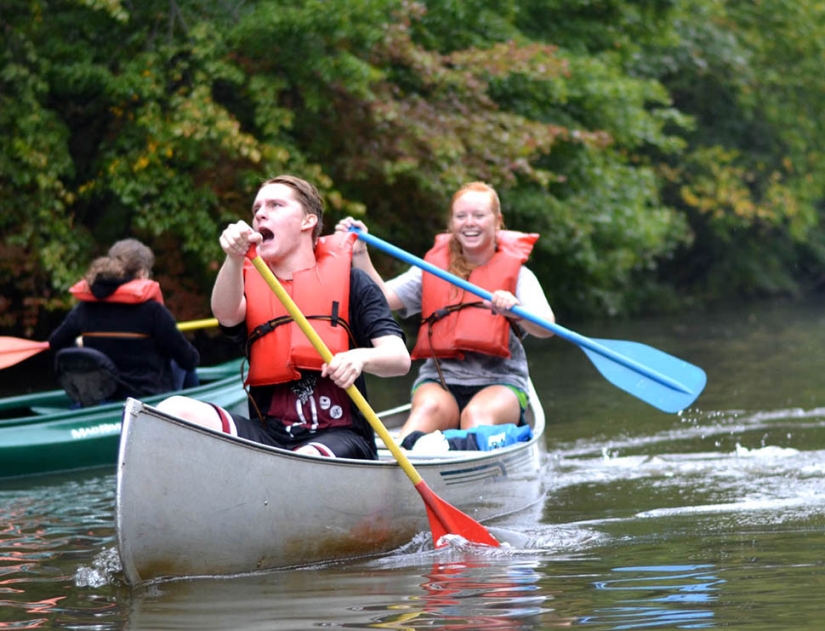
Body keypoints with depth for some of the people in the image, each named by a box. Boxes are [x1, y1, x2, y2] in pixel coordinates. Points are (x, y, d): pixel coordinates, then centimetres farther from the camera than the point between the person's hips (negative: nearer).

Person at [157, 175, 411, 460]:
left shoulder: (349, 280, 9)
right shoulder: (249, 282, 16)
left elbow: (400, 359, -2)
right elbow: (226, 315, -10)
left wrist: (362, 357, -26)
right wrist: (234, 259, -29)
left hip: (338, 436, -3)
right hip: (269, 433, 3)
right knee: (174, 411, -21)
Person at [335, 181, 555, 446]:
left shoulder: (517, 273, 7)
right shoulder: (432, 269, 15)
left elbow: (546, 327, -12)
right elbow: (383, 298, 1)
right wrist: (359, 254, -12)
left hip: (499, 384, -1)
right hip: (438, 382, 1)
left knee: (476, 414, -35)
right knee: (430, 408, -33)